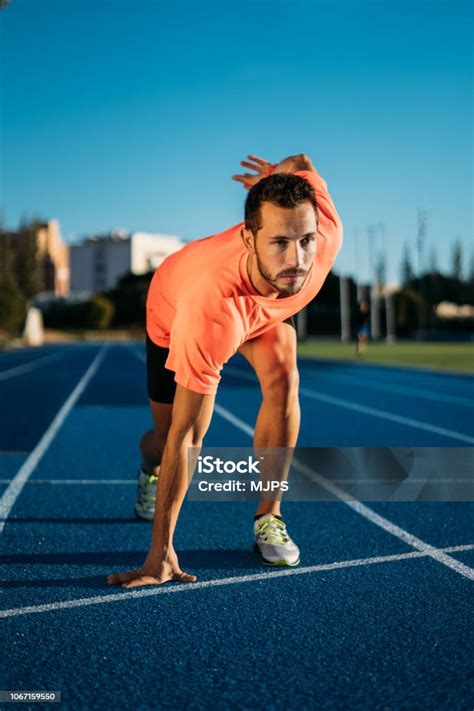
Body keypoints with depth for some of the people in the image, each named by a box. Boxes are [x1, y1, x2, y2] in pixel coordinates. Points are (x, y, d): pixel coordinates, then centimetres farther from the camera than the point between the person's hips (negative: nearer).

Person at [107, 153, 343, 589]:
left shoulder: (327, 235, -40)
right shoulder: (207, 312, -50)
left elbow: (302, 163, -16)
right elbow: (180, 437, -43)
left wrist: (278, 174, 9)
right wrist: (162, 551, -39)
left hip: (266, 307, 3)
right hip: (173, 312, -2)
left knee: (283, 380, -27)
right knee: (171, 442, 6)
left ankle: (268, 516, -10)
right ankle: (151, 468, 47)